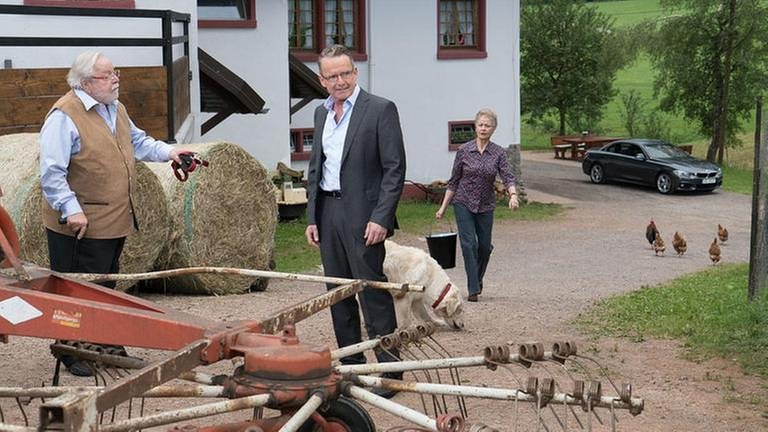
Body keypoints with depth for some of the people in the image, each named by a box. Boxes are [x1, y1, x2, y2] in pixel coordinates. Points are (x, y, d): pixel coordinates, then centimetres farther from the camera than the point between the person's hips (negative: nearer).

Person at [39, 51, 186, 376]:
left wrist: (167, 151, 12)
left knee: (106, 287, 18)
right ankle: (73, 354, 9)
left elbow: (137, 141, 28)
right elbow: (52, 172, -20)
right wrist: (71, 209, -25)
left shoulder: (115, 109, 13)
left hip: (115, 221, 9)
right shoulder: (64, 116, -16)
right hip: (81, 225, -9)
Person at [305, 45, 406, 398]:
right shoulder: (321, 113, 15)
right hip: (328, 213, 7)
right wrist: (311, 217, 13)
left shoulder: (380, 110, -6)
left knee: (373, 294, -7)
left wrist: (381, 218, -15)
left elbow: (395, 168, -9)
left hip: (362, 215, -7)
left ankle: (390, 370, -1)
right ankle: (351, 367, 19)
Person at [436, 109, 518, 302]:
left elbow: (507, 177, -15)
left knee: (485, 246, 10)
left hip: (485, 206, 2)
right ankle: (473, 289, -6)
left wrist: (513, 195, -36)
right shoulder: (464, 150, -6)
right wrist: (443, 207, -2)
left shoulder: (498, 153, -3)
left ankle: (477, 279, 37)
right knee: (469, 244, -11)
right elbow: (454, 181, 0)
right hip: (464, 203, -2)